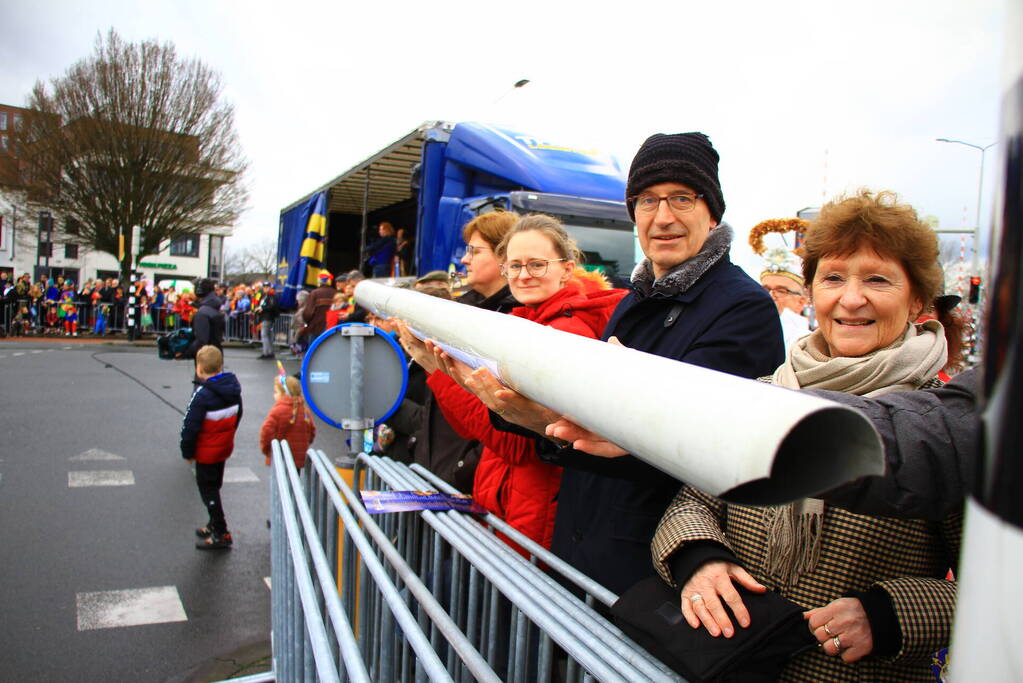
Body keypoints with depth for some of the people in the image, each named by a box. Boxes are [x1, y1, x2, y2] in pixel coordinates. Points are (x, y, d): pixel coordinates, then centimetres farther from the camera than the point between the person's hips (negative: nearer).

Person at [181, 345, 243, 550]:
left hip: (206, 452, -7)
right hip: (225, 447, 7)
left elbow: (190, 426, -19)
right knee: (214, 485, 22)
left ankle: (221, 534, 7)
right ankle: (215, 524, 35)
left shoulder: (202, 394, -25)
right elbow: (238, 415, 11)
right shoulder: (233, 388, -2)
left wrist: (187, 452, -6)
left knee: (207, 489, 4)